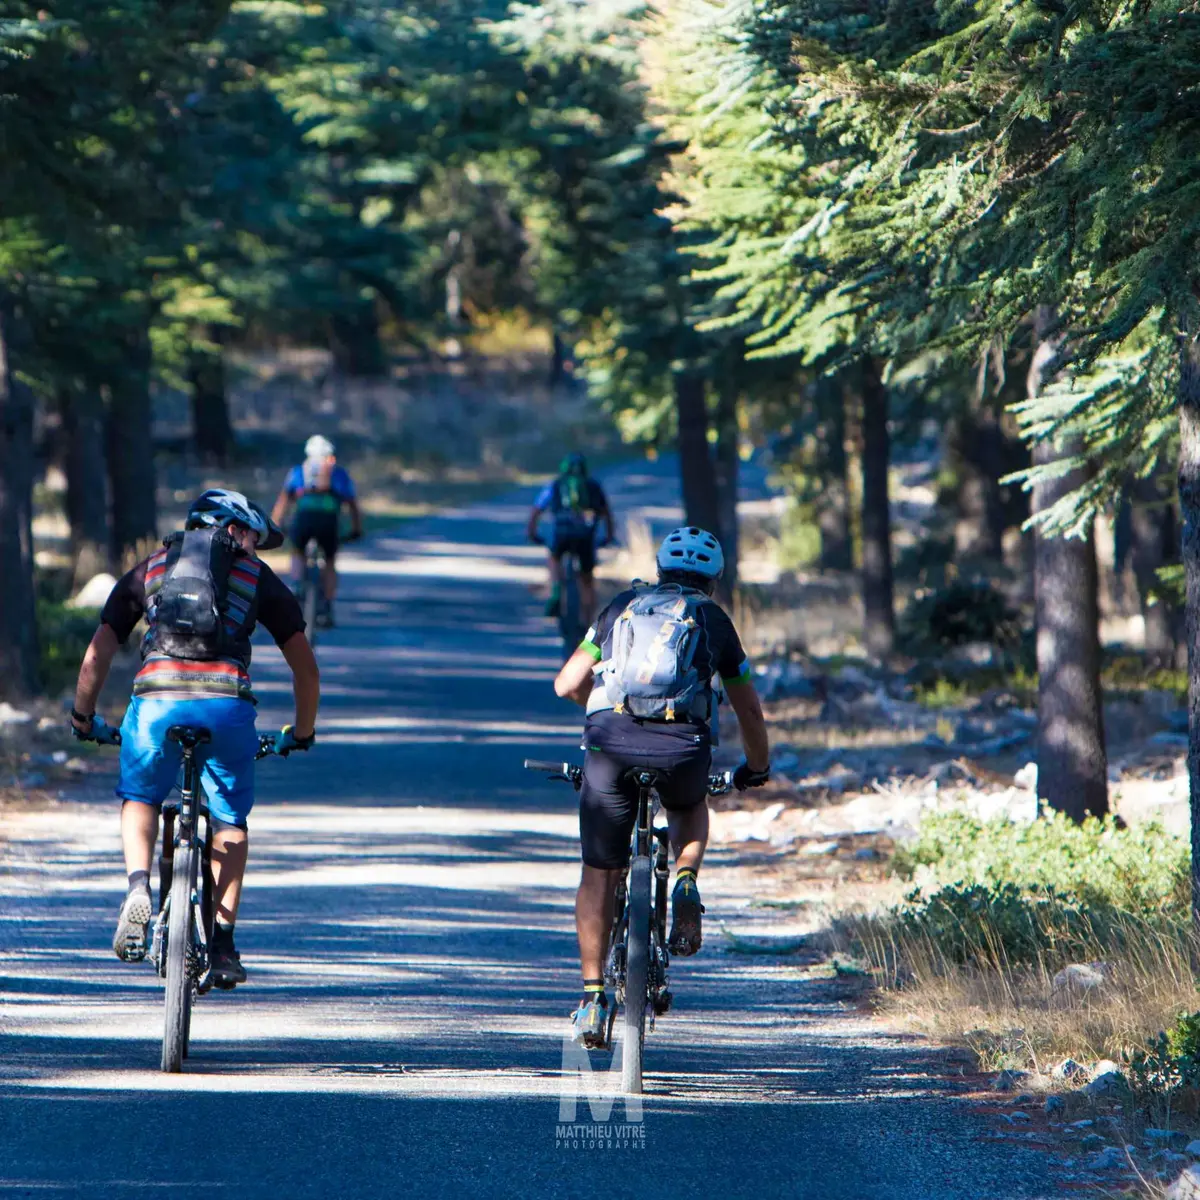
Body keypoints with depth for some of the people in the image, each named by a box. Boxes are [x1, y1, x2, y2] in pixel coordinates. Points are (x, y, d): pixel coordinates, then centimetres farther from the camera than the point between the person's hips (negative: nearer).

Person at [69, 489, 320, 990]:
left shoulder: (147, 571, 25)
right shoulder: (258, 577, 22)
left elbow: (96, 656, 22)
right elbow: (306, 668, 23)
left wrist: (83, 718, 35)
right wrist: (301, 733, 37)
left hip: (156, 698, 1)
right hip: (227, 703, -1)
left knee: (139, 799, 25)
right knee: (230, 821, 19)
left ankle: (138, 887, -1)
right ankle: (222, 943, 13)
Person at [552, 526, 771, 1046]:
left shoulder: (622, 608, 24)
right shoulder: (713, 619, 22)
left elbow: (567, 684, 21)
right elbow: (748, 709, 26)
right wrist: (757, 767, 44)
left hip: (611, 739, 0)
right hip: (684, 744, 0)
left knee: (599, 873, 12)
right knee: (691, 809, 35)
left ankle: (592, 997, 8)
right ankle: (686, 883, 5)